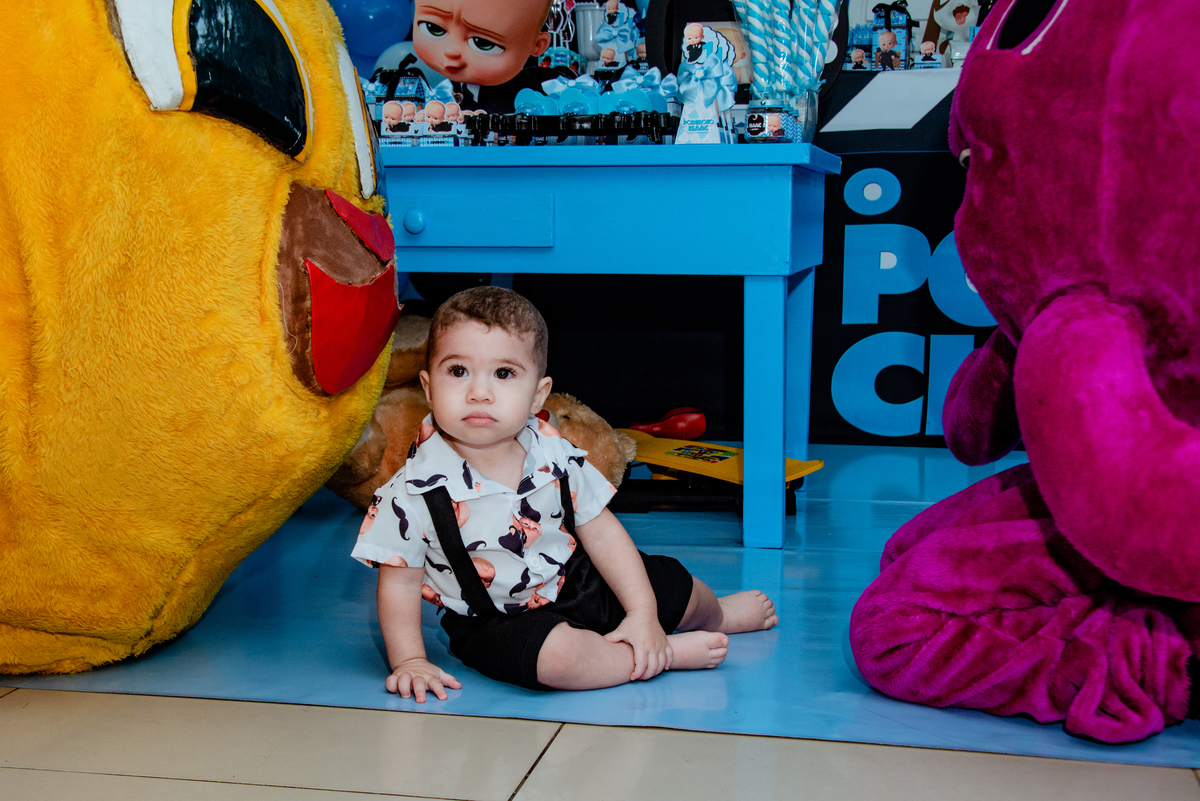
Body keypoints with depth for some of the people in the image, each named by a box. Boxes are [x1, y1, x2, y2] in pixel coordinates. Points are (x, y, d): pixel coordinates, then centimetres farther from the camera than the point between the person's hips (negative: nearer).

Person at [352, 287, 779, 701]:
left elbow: (603, 533, -3)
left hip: (579, 584, 5)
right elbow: (400, 581, -12)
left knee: (672, 583, 14)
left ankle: (718, 614, 50)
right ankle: (669, 653, -14)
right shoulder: (416, 490, -22)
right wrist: (409, 661, -18)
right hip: (500, 621, -4)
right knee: (555, 654, -36)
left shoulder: (554, 455, -11)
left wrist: (642, 613, -6)